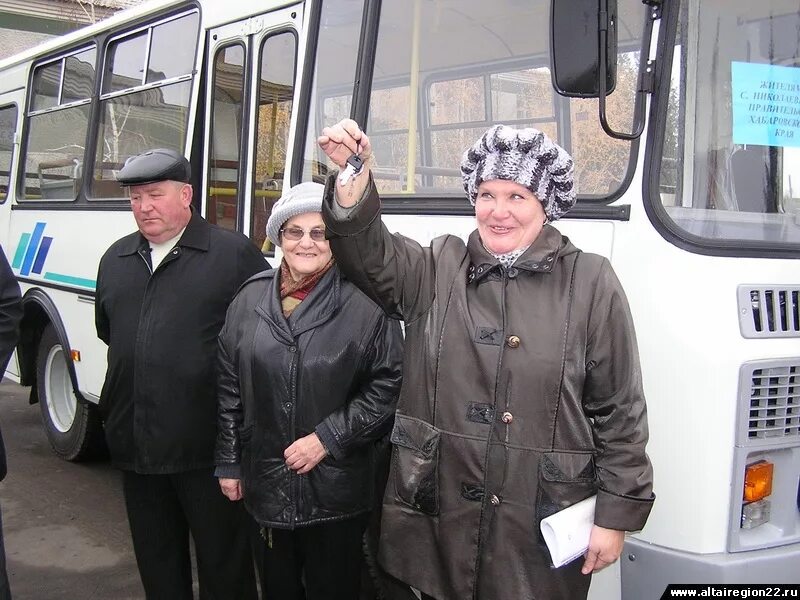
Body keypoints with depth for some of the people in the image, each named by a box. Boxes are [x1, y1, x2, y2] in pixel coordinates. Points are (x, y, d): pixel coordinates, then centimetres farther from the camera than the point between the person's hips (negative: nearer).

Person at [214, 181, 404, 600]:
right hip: (267, 485, 4)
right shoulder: (251, 299, 2)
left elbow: (386, 388, -12)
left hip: (337, 491, -4)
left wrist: (327, 438, -15)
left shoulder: (365, 303, -12)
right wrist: (228, 463, 8)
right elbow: (229, 388, 7)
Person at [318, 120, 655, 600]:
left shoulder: (591, 284, -2)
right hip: (435, 518, 2)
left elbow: (620, 413, -1)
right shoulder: (437, 269, 7)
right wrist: (354, 177, -23)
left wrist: (615, 515, -2)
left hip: (540, 527, -2)